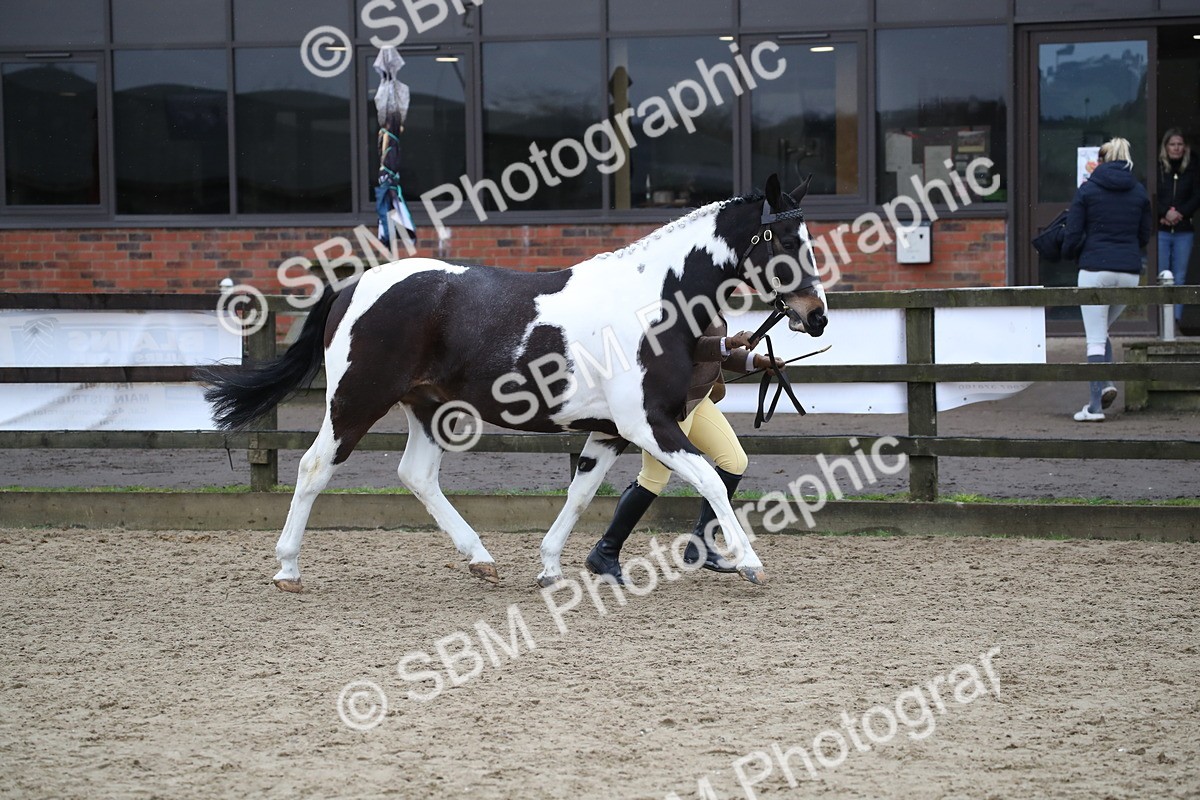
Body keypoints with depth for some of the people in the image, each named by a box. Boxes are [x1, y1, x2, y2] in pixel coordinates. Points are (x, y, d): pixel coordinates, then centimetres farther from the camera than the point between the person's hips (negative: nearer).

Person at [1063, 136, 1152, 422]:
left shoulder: (1087, 190, -2)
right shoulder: (1139, 192, 8)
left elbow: (1072, 237, -4)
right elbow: (1144, 237, 13)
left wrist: (1071, 249, 17)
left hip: (1095, 269, -4)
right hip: (1129, 271, 4)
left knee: (1095, 339, -2)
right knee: (1102, 331, 21)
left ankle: (1095, 406, -8)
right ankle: (1105, 384, 1)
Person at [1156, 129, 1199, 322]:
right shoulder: (1157, 168, 2)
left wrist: (1179, 213, -12)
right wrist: (1166, 213, -16)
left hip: (1184, 231, 1)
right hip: (1161, 231, -1)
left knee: (1179, 277, 2)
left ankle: (1176, 318, 5)